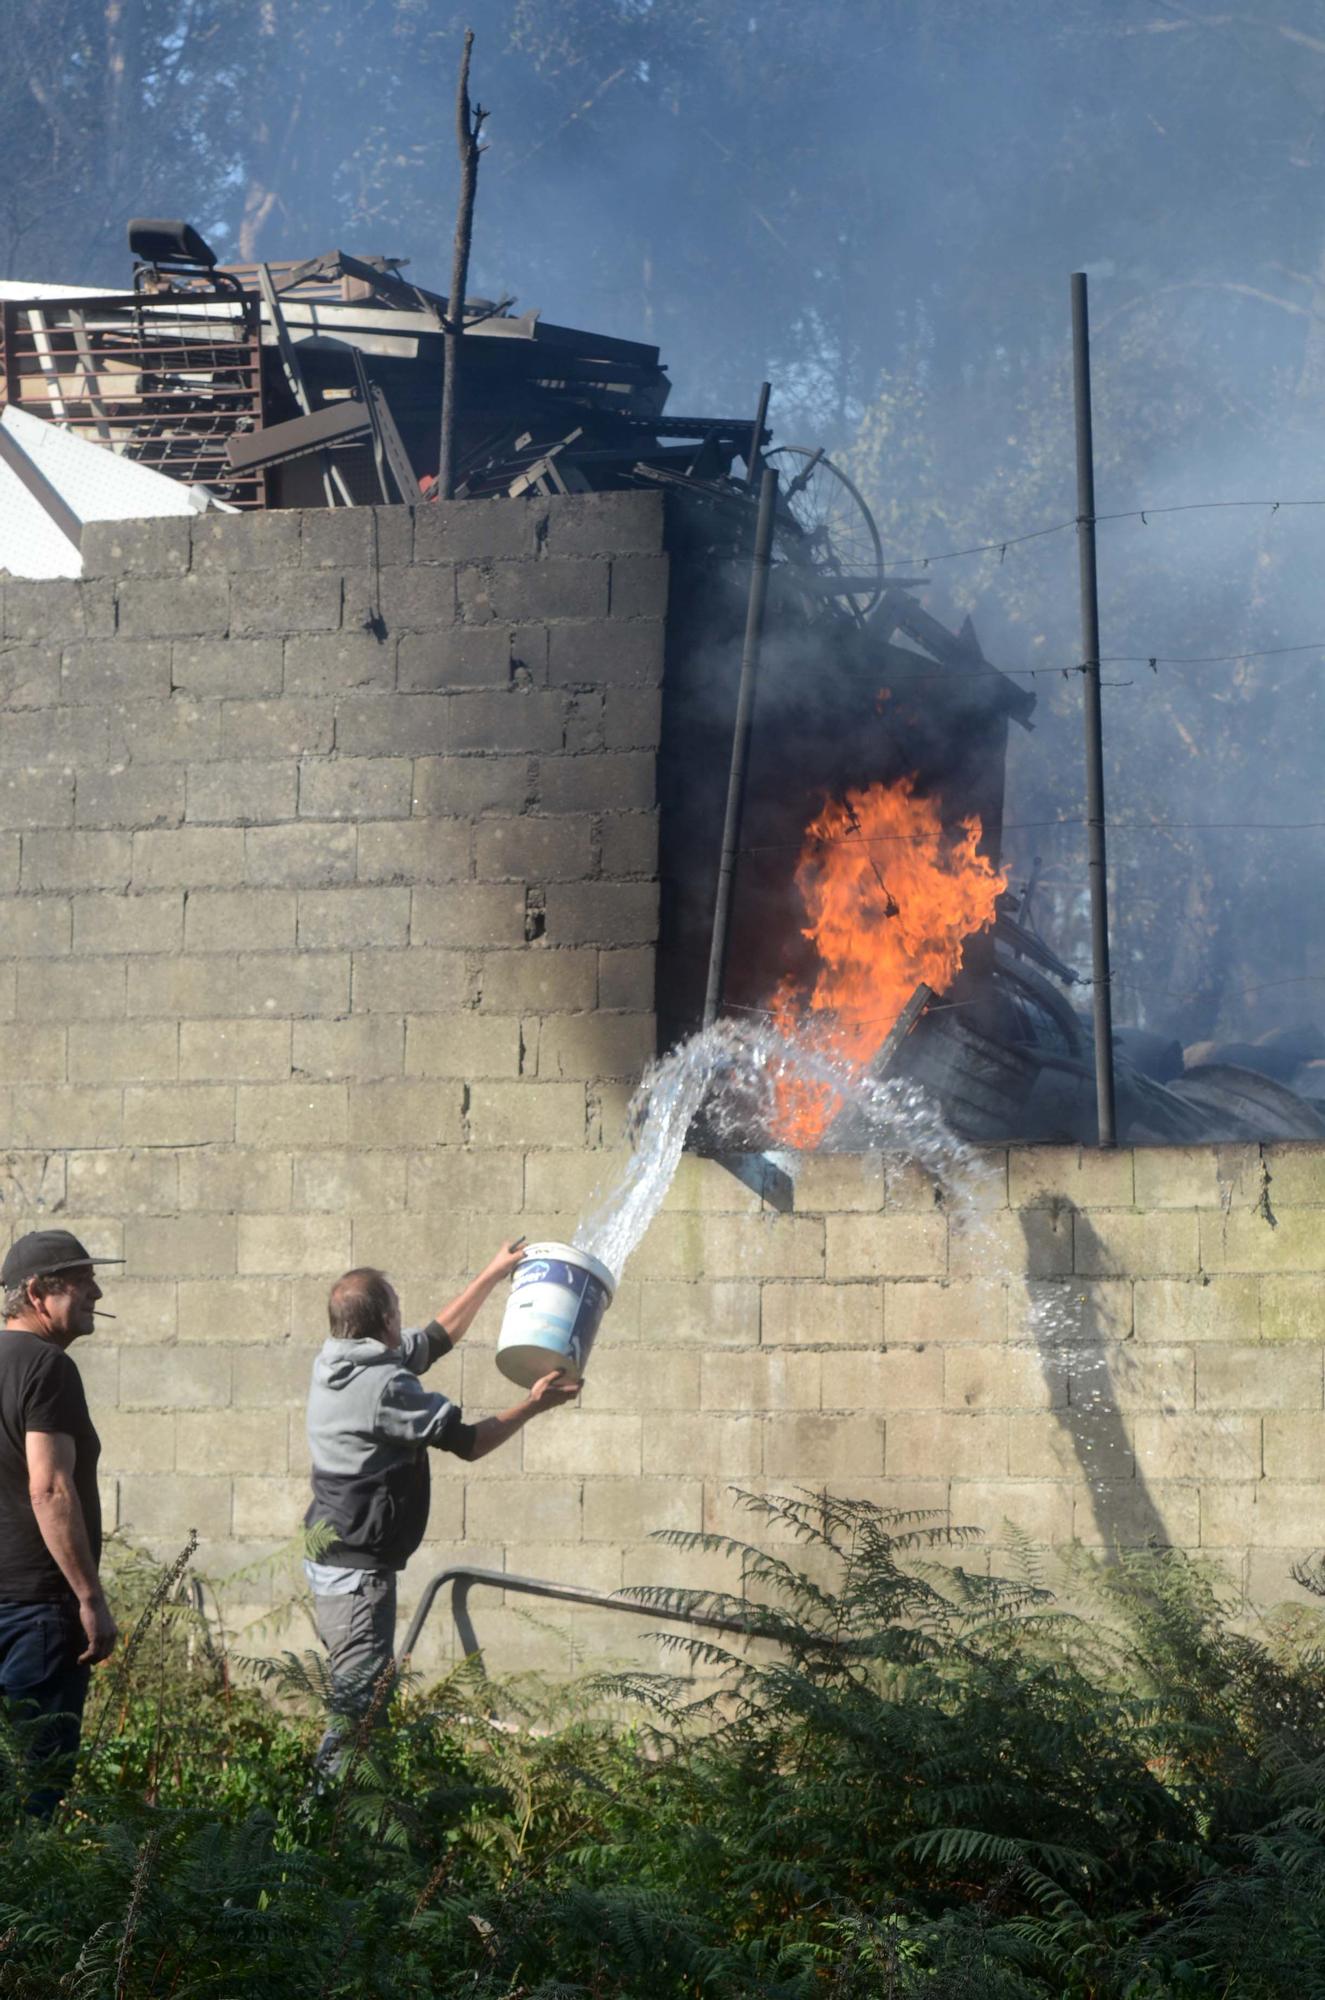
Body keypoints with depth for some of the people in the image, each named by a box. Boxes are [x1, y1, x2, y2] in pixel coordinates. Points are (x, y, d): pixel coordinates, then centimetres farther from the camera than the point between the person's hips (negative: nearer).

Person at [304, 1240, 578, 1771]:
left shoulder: (334, 1364, 9)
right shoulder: (384, 1384, -20)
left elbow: (438, 1336, 22)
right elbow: (469, 1441, -13)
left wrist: (492, 1275, 27)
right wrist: (534, 1405, -1)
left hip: (330, 1556, 10)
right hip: (359, 1568, -10)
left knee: (356, 1692, 15)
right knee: (360, 1696, -13)